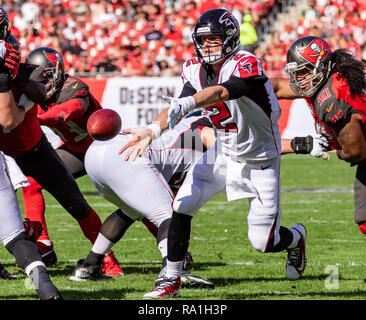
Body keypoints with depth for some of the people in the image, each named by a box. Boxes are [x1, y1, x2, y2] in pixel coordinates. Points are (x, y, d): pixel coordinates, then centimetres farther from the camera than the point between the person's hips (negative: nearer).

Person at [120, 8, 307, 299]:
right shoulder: (196, 70, -6)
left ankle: (295, 237, 34)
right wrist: (152, 131, -36)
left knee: (263, 242, -3)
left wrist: (185, 104, -64)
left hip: (259, 162, -5)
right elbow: (179, 105, -17)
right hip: (223, 153, 5)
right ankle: (171, 282, 0)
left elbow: (221, 92, -46)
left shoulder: (246, 66, -27)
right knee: (181, 207, -12)